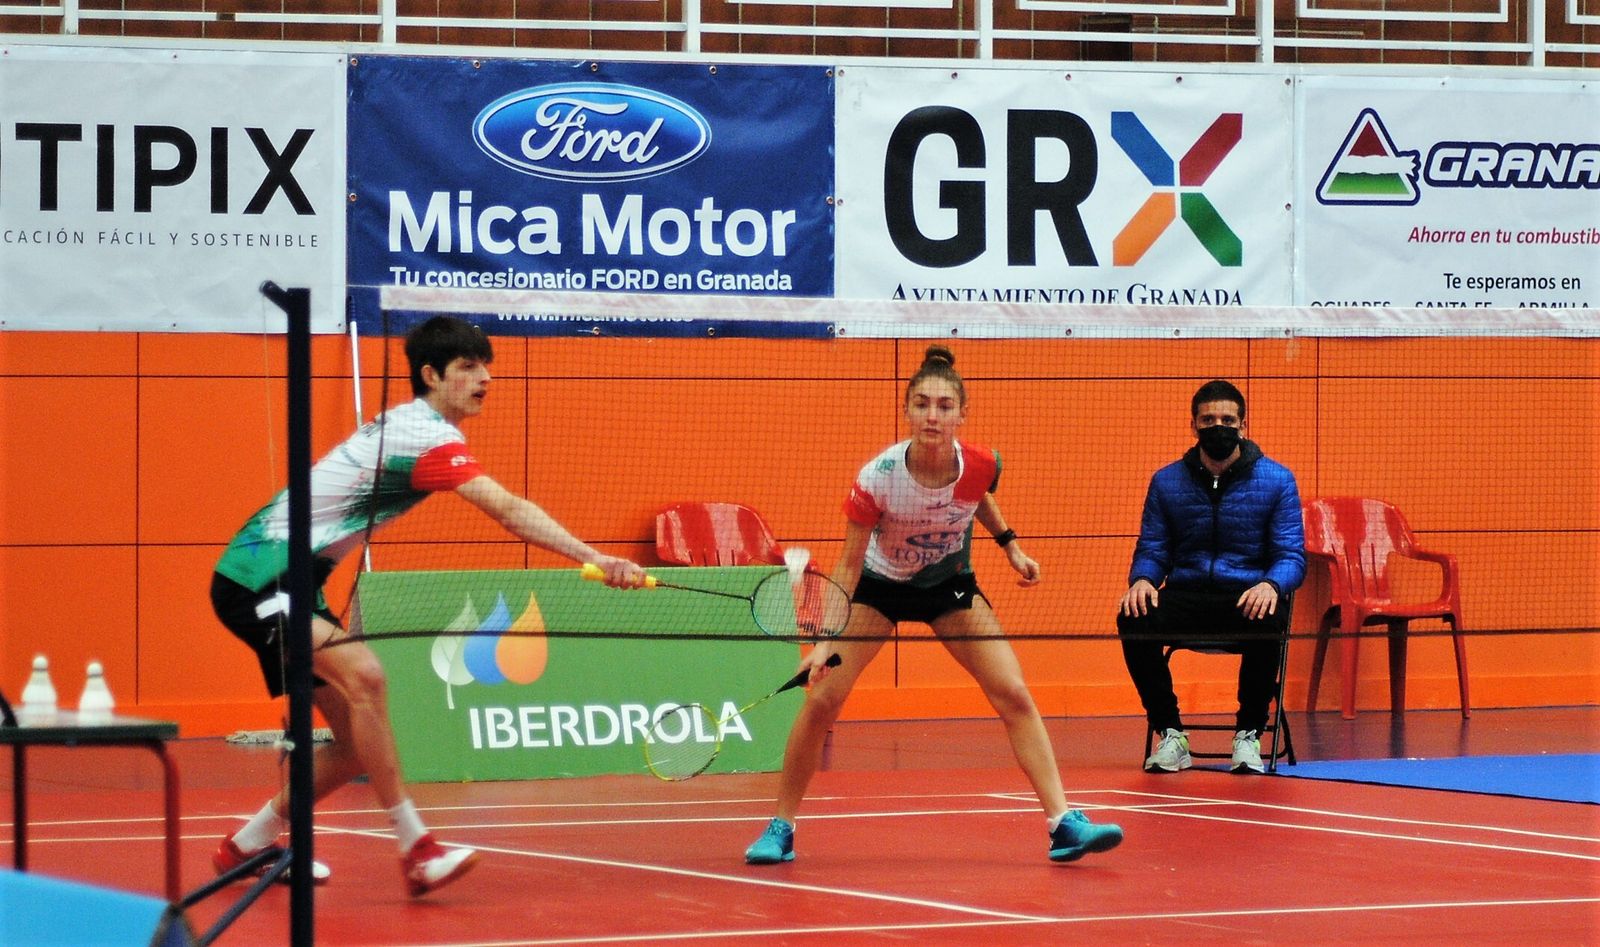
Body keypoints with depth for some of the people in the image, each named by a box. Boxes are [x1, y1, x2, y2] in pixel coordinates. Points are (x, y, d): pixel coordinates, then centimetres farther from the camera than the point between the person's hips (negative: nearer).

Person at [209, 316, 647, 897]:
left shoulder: (406, 426, 13)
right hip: (258, 577, -11)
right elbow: (508, 510, -30)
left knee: (357, 743, 8)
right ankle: (416, 849, -32)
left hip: (292, 585, 11)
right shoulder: (426, 435, -19)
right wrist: (593, 558, -37)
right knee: (362, 674, -32)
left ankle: (245, 847, 25)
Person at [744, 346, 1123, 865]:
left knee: (1014, 696, -10)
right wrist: (827, 640, -30)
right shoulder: (877, 477, -31)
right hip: (879, 584, -2)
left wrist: (1010, 545, 2)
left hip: (950, 585, 2)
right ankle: (781, 827, 6)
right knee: (821, 698, -11)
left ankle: (1063, 823, -7)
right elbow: (849, 563, -22)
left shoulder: (980, 466, -23)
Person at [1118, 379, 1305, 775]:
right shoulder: (1167, 482, 10)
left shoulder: (1276, 480, 4)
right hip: (1186, 594, 2)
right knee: (1133, 620, -30)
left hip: (1248, 597, -2)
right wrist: (1142, 580, -14)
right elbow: (1151, 550, 11)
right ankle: (1170, 733, -12)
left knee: (1266, 623, -39)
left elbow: (1291, 556, -1)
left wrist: (1271, 585, -24)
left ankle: (1249, 735, -16)